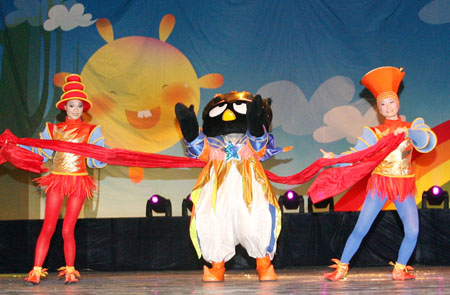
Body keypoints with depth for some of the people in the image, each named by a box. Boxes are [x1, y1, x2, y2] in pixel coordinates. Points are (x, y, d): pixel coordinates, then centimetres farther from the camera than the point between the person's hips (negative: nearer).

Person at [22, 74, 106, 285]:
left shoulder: (90, 131, 6)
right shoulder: (53, 129, 11)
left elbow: (95, 160, 1)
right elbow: (41, 154, 8)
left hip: (79, 182, -1)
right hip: (56, 181, 1)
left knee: (68, 230, -2)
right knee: (47, 228, -5)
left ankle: (70, 271, 12)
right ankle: (36, 271, -4)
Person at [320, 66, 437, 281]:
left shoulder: (412, 127, 7)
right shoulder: (375, 133, 6)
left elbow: (428, 141, -14)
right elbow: (356, 155, -4)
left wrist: (407, 132, -29)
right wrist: (334, 158, -18)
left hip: (404, 186, 1)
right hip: (380, 183, -1)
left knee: (412, 232, -9)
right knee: (360, 229, -6)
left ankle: (399, 270, 9)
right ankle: (341, 268, 2)